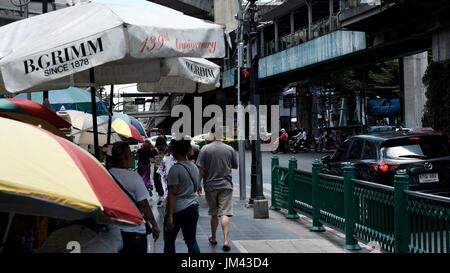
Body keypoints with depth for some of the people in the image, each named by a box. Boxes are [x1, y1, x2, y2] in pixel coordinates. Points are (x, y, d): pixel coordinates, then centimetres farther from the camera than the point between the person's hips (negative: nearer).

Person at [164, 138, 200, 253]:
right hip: (193, 206, 7)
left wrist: (170, 216, -17)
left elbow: (172, 194, -17)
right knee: (191, 240, 8)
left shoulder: (175, 169, -15)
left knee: (169, 240, 10)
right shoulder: (194, 167, 7)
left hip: (178, 209, -6)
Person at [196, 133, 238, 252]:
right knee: (225, 214, -4)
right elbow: (235, 166, 10)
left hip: (210, 185, 0)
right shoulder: (230, 149, 0)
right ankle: (226, 241, -13)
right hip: (226, 185, 0)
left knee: (214, 214, 15)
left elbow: (201, 169, -8)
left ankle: (213, 238, 30)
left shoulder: (205, 149, -6)